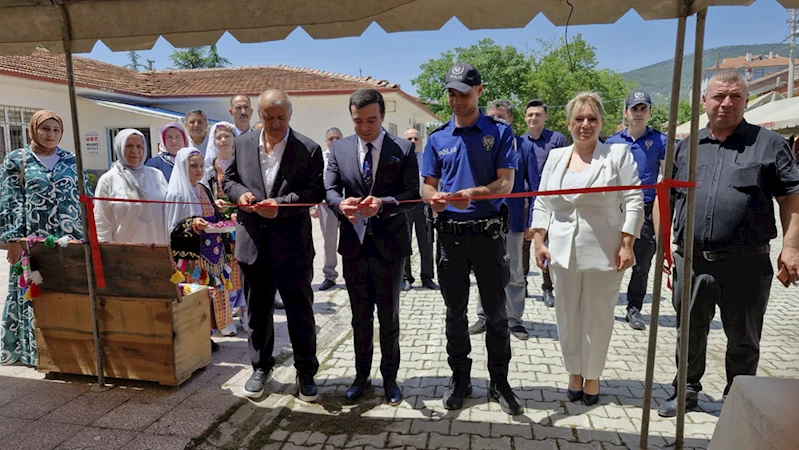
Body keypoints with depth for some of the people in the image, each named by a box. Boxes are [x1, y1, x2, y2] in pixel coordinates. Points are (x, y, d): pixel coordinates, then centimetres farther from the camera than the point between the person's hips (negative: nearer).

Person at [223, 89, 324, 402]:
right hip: (252, 242, 4)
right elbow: (228, 179, 14)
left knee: (300, 310, 6)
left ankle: (306, 372, 24)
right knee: (257, 309, 16)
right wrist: (239, 193, -9)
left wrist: (281, 205, -21)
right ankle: (261, 367, 35)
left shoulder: (308, 149, -5)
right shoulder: (242, 144, 7)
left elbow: (316, 191, -8)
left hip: (293, 244, -3)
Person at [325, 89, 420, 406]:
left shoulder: (403, 149, -5)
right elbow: (329, 188, 0)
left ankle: (389, 378, 28)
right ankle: (361, 376, 32)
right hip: (353, 242, 3)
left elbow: (413, 194, -10)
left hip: (389, 243, -2)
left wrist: (383, 203, -29)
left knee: (389, 317, 11)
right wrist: (341, 204, -24)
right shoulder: (339, 148, 4)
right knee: (360, 317, 15)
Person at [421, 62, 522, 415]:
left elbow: (506, 183, -9)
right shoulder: (437, 138, 8)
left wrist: (473, 194, -29)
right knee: (455, 312, 12)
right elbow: (427, 185, 7)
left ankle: (499, 382, 23)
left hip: (488, 232, -2)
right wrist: (433, 197, -17)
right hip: (450, 234, 3)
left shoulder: (499, 132, 0)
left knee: (496, 312, 7)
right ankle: (460, 378, 28)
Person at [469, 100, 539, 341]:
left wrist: (532, 220, -8)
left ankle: (514, 320, 23)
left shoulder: (524, 147, -1)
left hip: (513, 220, -1)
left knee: (514, 274, 10)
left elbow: (534, 187, -2)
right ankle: (484, 316, 26)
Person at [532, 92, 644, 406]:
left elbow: (633, 202, -3)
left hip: (604, 251, -3)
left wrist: (627, 244, -9)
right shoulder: (556, 157, 11)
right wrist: (538, 240, 2)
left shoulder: (618, 154, 1)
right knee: (568, 316, 10)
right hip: (563, 251, 3)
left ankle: (592, 376, 26)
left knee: (598, 318, 7)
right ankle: (574, 373, 28)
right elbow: (542, 203, 11)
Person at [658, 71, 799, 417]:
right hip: (691, 261, 2)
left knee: (743, 340, 13)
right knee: (690, 333, 15)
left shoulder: (768, 144, 2)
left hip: (746, 264, -2)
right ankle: (687, 392, 34)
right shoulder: (685, 147, 10)